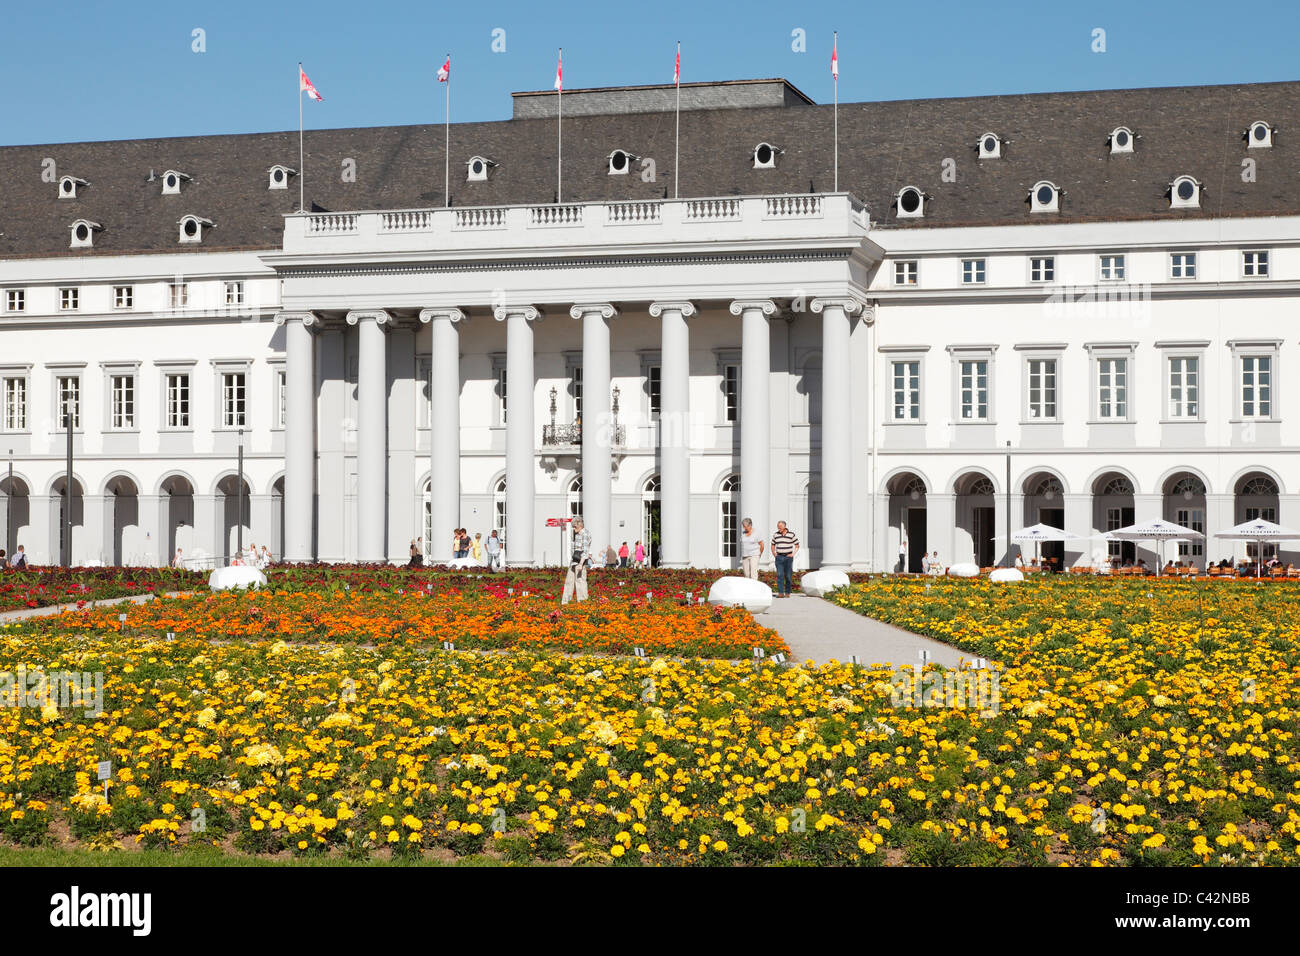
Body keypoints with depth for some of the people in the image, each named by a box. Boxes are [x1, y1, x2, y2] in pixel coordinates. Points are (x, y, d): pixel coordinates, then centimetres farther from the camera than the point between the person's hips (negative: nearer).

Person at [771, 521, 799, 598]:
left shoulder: (791, 534, -1)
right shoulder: (776, 535, 7)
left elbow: (797, 545, 7)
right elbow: (773, 545, 20)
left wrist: (793, 554, -4)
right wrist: (774, 554, 7)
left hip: (788, 557, -2)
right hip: (779, 557, 2)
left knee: (788, 576, 1)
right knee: (779, 575, -8)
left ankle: (787, 593, 11)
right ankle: (780, 593, -11)